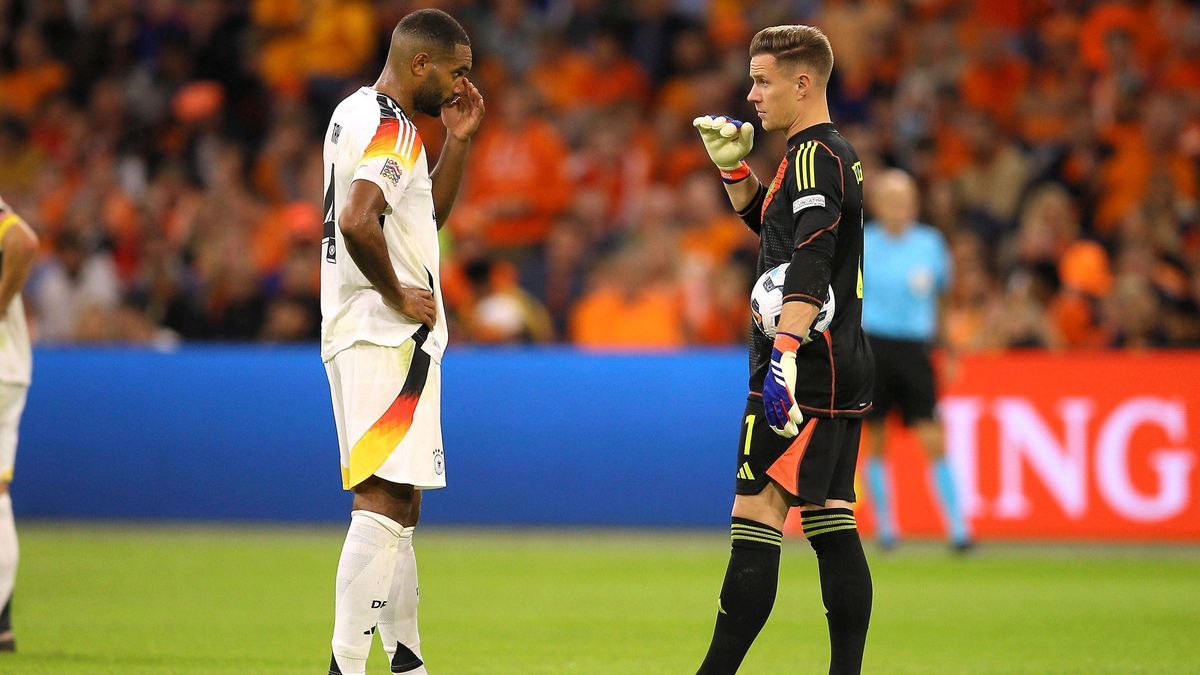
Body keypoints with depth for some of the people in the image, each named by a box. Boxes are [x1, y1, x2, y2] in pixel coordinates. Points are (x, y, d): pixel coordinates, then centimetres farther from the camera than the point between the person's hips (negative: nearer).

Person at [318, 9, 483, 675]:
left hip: (362, 337, 11)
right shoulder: (392, 128, -14)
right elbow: (357, 222, -30)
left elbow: (427, 215, 28)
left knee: (398, 501, 15)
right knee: (383, 500, -14)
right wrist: (399, 296, -17)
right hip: (387, 340, -11)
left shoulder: (355, 112, 18)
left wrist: (458, 140, 18)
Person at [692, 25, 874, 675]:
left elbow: (811, 262, -25)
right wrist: (733, 166, 20)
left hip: (807, 370, -10)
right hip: (842, 367, 10)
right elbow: (769, 224, 36)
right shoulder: (837, 153, 19)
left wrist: (786, 352, -34)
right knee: (831, 522, 9)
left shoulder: (813, 156, -11)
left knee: (756, 513, -12)